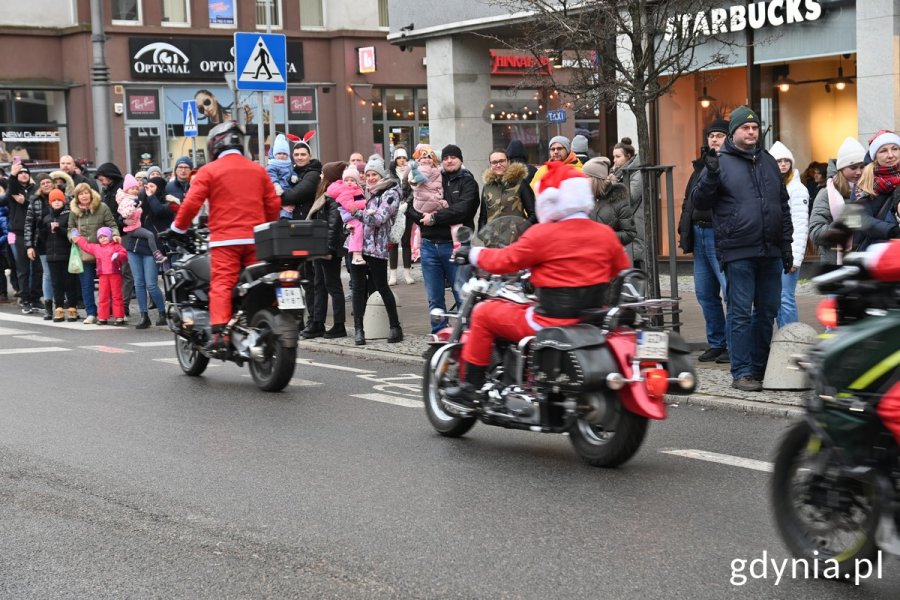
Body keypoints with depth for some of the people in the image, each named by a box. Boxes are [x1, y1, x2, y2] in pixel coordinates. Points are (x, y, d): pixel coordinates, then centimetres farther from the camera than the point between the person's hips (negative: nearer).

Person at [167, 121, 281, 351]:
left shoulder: (209, 171, 1)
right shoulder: (258, 170, 15)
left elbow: (192, 203, -4)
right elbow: (273, 203, 15)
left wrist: (178, 227, 9)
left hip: (225, 240, -4)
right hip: (255, 239, 4)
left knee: (221, 286, -9)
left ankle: (219, 334, -22)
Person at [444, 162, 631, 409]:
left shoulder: (543, 235, -14)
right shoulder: (606, 234, 3)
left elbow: (503, 261, -7)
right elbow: (623, 270, 15)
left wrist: (472, 253, 11)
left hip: (553, 321, -7)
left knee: (484, 313, 10)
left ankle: (471, 388, 13)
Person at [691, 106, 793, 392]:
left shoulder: (767, 161, 15)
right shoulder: (720, 162, -1)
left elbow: (783, 205, 19)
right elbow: (699, 201, -5)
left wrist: (786, 245, 14)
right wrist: (711, 175, -21)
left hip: (770, 251, 6)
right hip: (738, 253, -5)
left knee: (768, 311, 10)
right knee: (741, 313, -3)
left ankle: (761, 368, 21)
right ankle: (742, 372, 3)